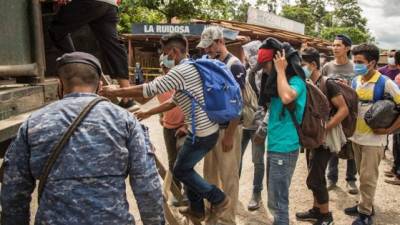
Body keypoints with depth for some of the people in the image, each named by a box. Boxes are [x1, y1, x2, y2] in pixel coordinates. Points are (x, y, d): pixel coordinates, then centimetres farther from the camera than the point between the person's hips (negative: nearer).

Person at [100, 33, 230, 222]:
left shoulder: (181, 71, -19)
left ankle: (219, 199, 15)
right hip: (209, 129, 9)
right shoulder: (190, 68, 13)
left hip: (201, 133, -9)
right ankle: (197, 210, 32)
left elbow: (149, 90, -20)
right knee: (186, 168, 20)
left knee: (180, 171, 8)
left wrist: (113, 92, -10)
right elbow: (174, 101, 19)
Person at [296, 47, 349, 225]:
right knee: (316, 177, 17)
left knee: (314, 179, -3)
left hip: (324, 139, -7)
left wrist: (324, 129, -22)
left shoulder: (328, 84, -16)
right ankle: (317, 210, 31)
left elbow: (344, 110, -19)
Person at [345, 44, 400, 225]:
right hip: (356, 136, 5)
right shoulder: (355, 81, 3)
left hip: (373, 139, -5)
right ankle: (365, 204, 32)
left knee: (368, 177, 3)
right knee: (362, 175, 17)